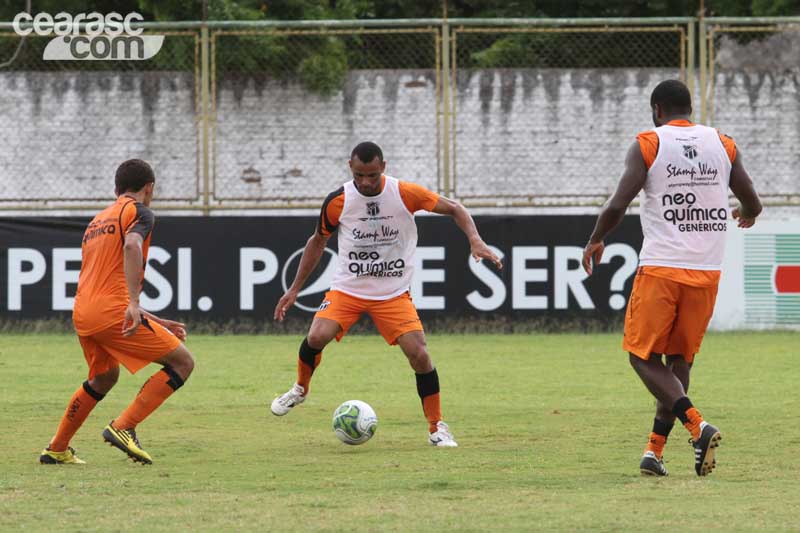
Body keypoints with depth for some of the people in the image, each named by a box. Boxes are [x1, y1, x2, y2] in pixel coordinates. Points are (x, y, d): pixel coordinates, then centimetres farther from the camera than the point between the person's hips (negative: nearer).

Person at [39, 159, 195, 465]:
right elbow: (131, 246, -22)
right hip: (112, 311, -8)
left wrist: (158, 324, 32)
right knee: (182, 362, -2)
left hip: (82, 314, 8)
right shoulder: (139, 211, 2)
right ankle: (123, 428, -11)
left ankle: (56, 450, 36)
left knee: (103, 379, 32)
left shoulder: (97, 221, 28)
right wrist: (134, 305, -27)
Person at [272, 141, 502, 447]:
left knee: (419, 353, -16)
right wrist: (294, 289, 9)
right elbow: (318, 241, 9)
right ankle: (300, 389, 9)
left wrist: (475, 241, -18)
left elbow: (454, 210, 0)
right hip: (346, 289, 1)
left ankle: (436, 427, 2)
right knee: (317, 336, -23)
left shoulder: (405, 194, -12)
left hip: (394, 294, 0)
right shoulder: (338, 201, -8)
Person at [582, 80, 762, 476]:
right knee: (679, 359, 16)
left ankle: (697, 425, -16)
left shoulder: (647, 145, -3)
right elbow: (753, 205, 10)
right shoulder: (723, 145, 7)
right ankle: (655, 450, 10)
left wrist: (595, 241, 8)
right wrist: (745, 215, 35)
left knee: (644, 357, 6)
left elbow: (617, 205, -11)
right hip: (707, 271, 4)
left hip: (660, 269, -4)